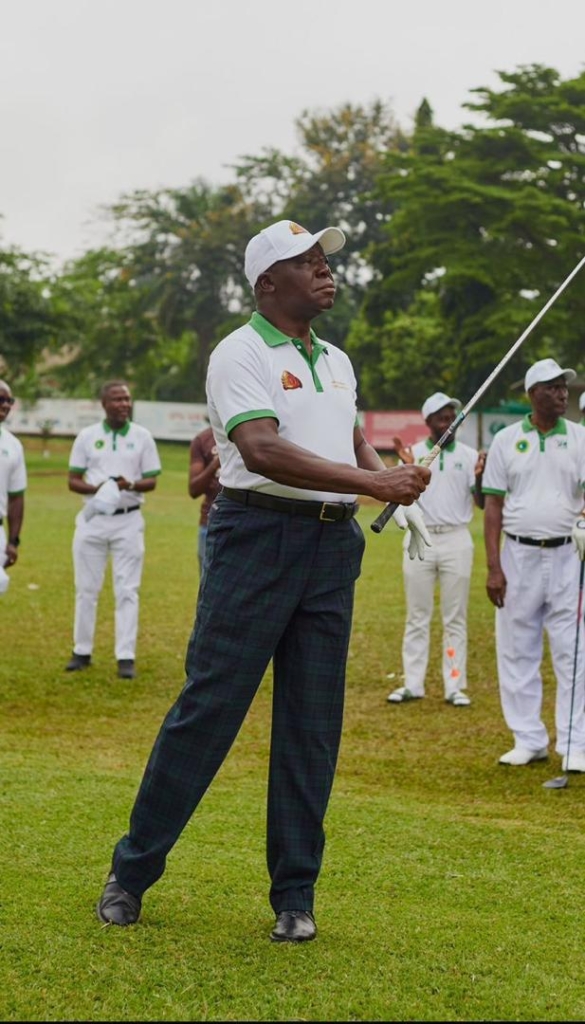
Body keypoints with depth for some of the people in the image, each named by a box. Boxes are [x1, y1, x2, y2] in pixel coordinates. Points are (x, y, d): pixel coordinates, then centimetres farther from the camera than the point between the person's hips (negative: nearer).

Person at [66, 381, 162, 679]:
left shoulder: (142, 437, 3)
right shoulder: (87, 436, 5)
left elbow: (152, 481, 3)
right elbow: (73, 481, 4)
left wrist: (131, 485, -18)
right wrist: (95, 488, -16)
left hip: (128, 520, -1)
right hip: (92, 518, 1)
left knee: (127, 590, -3)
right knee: (86, 588, 6)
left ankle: (126, 657, -3)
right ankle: (82, 651, 16)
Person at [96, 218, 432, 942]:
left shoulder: (337, 362, 19)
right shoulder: (240, 355, -6)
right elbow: (262, 450, -21)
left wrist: (393, 480, 6)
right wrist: (369, 482, -28)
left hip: (333, 548, 7)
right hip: (258, 537, -6)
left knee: (313, 725, 5)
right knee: (208, 707, -5)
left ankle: (295, 896, 12)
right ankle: (131, 874, 6)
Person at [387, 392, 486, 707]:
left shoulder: (469, 456, 3)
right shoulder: (413, 454, 2)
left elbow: (483, 503, 0)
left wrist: (479, 477, -20)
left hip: (456, 540, 0)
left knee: (455, 618, 3)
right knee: (417, 617, 6)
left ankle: (455, 686, 6)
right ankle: (413, 684, 11)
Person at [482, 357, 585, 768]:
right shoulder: (507, 440, 4)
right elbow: (494, 505, 4)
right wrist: (493, 568, -3)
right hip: (518, 555, 1)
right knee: (517, 652, 4)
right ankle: (529, 741, 14)